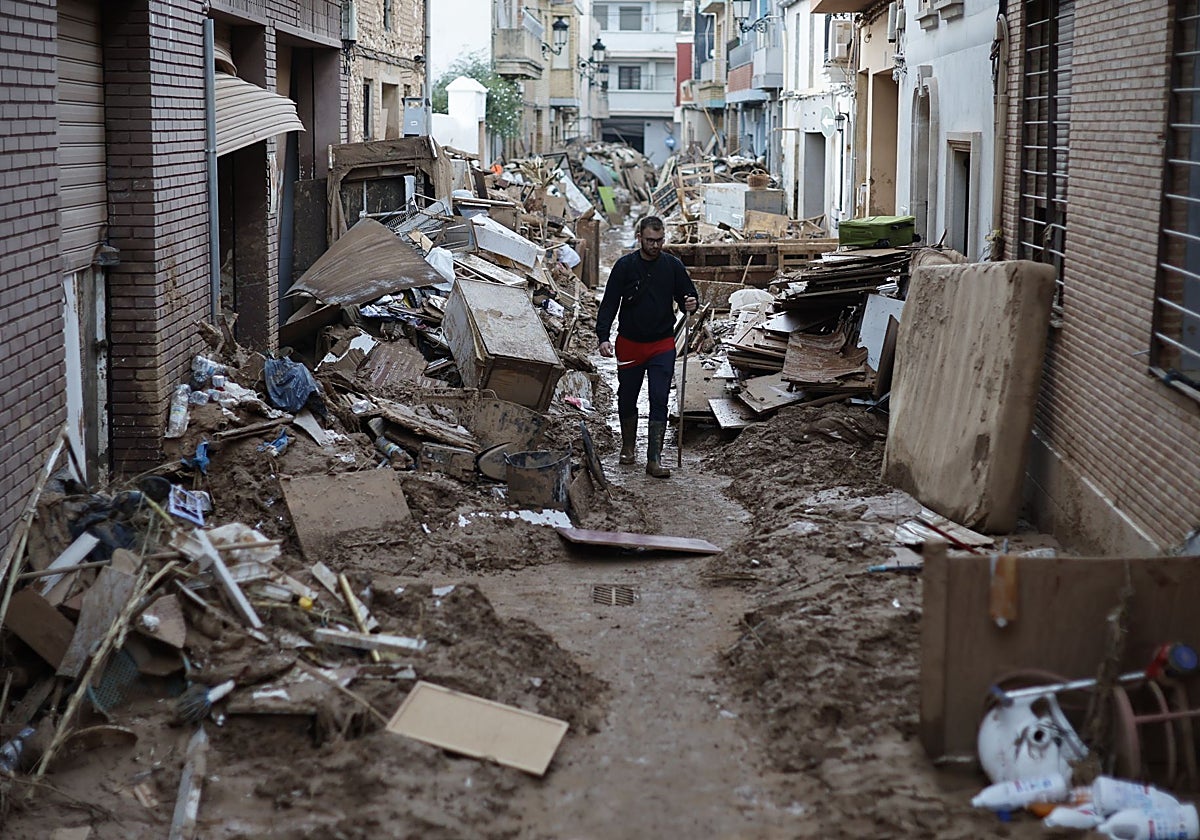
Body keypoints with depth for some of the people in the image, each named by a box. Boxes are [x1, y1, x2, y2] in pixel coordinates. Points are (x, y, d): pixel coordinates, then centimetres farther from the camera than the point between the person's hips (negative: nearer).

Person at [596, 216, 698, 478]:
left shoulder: (673, 265, -1)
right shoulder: (625, 266, -4)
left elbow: (686, 294, 11)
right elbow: (609, 303, -5)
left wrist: (690, 304, -15)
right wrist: (603, 337, -15)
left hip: (662, 345, 0)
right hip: (630, 344, 0)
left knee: (659, 402, -6)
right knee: (627, 399, 13)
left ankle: (654, 459, -5)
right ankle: (628, 446, 34)